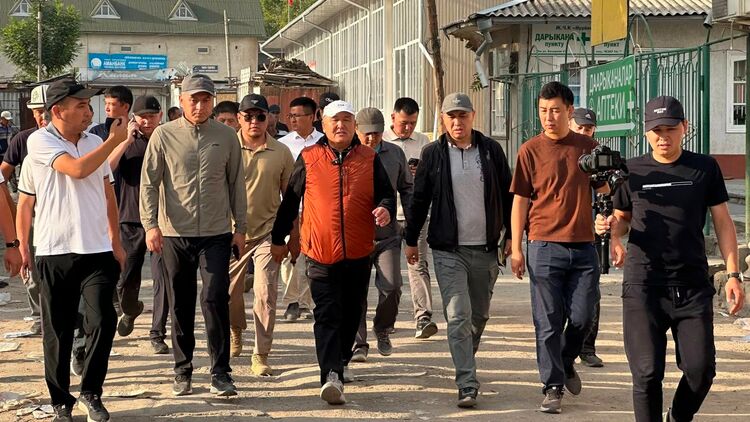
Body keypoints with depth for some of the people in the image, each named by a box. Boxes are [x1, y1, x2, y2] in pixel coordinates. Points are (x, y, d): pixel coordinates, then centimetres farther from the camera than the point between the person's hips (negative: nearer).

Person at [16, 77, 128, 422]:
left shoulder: (95, 143, 10)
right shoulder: (40, 142, -4)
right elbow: (77, 169, -19)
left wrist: (116, 242, 17)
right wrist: (114, 140, -9)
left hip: (98, 251, 3)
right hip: (54, 252, -3)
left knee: (102, 322, -8)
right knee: (58, 332, 6)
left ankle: (90, 393, 11)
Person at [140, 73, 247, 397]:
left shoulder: (226, 136, 5)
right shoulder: (164, 135, 0)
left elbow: (236, 184, 9)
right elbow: (149, 182, -1)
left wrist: (240, 227, 7)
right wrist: (150, 225, -10)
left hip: (216, 234, 0)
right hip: (174, 234, 0)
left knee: (215, 299, -9)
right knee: (180, 304, 8)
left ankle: (220, 373, -1)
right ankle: (183, 371, 20)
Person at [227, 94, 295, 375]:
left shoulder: (281, 152, 0)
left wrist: (294, 234, 9)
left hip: (267, 232, -1)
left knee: (266, 294, -9)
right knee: (229, 291, 13)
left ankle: (261, 356, -3)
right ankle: (236, 332, 43)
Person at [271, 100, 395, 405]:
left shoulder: (369, 159, 7)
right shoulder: (309, 159, 3)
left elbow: (386, 193, 9)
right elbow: (290, 200, 9)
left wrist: (385, 208, -15)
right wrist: (278, 238, 11)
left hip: (359, 253, 3)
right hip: (321, 253, -2)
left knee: (351, 314, 13)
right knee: (327, 316, -10)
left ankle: (338, 365, 31)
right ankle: (332, 376, -19)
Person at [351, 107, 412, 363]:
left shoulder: (395, 154, 8)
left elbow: (407, 188, 19)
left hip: (387, 234, 1)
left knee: (391, 286, -9)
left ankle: (383, 329, 18)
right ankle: (359, 343, 11)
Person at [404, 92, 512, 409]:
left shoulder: (491, 150, 4)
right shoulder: (433, 154, 1)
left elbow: (507, 194, 9)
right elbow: (419, 199, 7)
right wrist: (411, 239, 9)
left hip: (485, 249, 2)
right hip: (448, 250, -2)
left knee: (479, 315, 13)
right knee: (458, 316, -10)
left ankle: (465, 361, 37)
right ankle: (467, 384, -11)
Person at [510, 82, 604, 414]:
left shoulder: (588, 148, 6)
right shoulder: (531, 150, 1)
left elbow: (603, 191, 16)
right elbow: (520, 200, 2)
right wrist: (516, 248, -2)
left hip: (583, 246, 2)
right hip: (545, 246, -2)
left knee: (582, 317, 3)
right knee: (549, 322, 0)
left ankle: (566, 362, 31)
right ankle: (553, 386, 9)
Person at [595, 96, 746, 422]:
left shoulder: (704, 168, 5)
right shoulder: (632, 171, 5)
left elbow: (722, 222, 8)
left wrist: (733, 275, 1)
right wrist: (613, 228, -8)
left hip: (693, 285, 1)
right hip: (643, 285, 0)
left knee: (701, 370, -1)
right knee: (648, 372, -3)